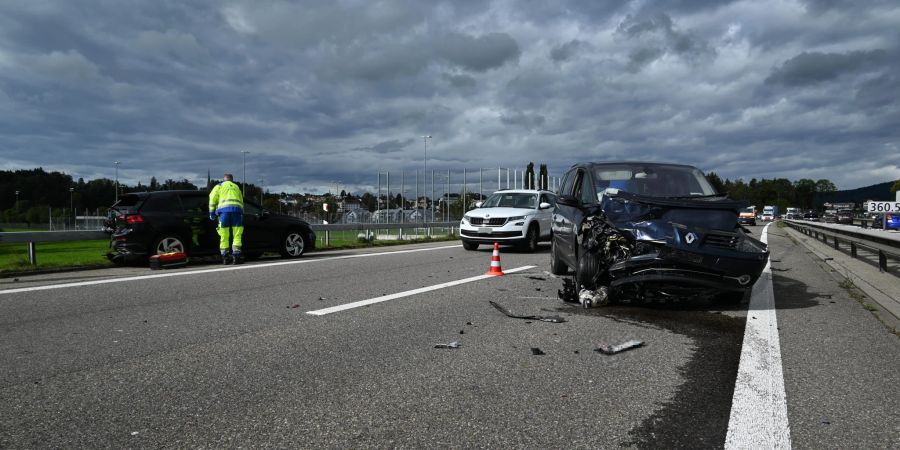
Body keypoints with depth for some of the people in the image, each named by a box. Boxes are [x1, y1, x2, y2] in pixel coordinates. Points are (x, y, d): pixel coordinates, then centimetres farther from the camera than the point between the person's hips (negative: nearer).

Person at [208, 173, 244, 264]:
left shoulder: (219, 186, 20)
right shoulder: (236, 187, 29)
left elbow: (212, 198, 7)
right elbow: (241, 202, 26)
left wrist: (211, 212, 8)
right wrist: (241, 214, 28)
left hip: (224, 209, -1)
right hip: (236, 209, 2)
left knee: (224, 236, 2)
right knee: (237, 235, 2)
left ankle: (225, 257, 3)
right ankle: (236, 255, -7)